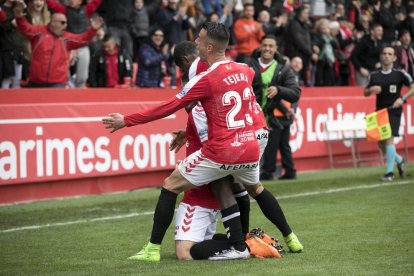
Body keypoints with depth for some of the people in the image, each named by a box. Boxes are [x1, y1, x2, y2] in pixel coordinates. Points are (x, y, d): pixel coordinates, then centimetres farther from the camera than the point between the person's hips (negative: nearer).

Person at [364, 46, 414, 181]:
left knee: (389, 138, -17)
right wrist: (371, 89, -6)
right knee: (380, 142, 6)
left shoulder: (400, 74, -3)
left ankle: (389, 172, -10)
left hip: (393, 110, -5)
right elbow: (365, 93, 17)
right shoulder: (374, 76, 8)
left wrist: (403, 98, -17)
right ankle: (399, 160, 33)